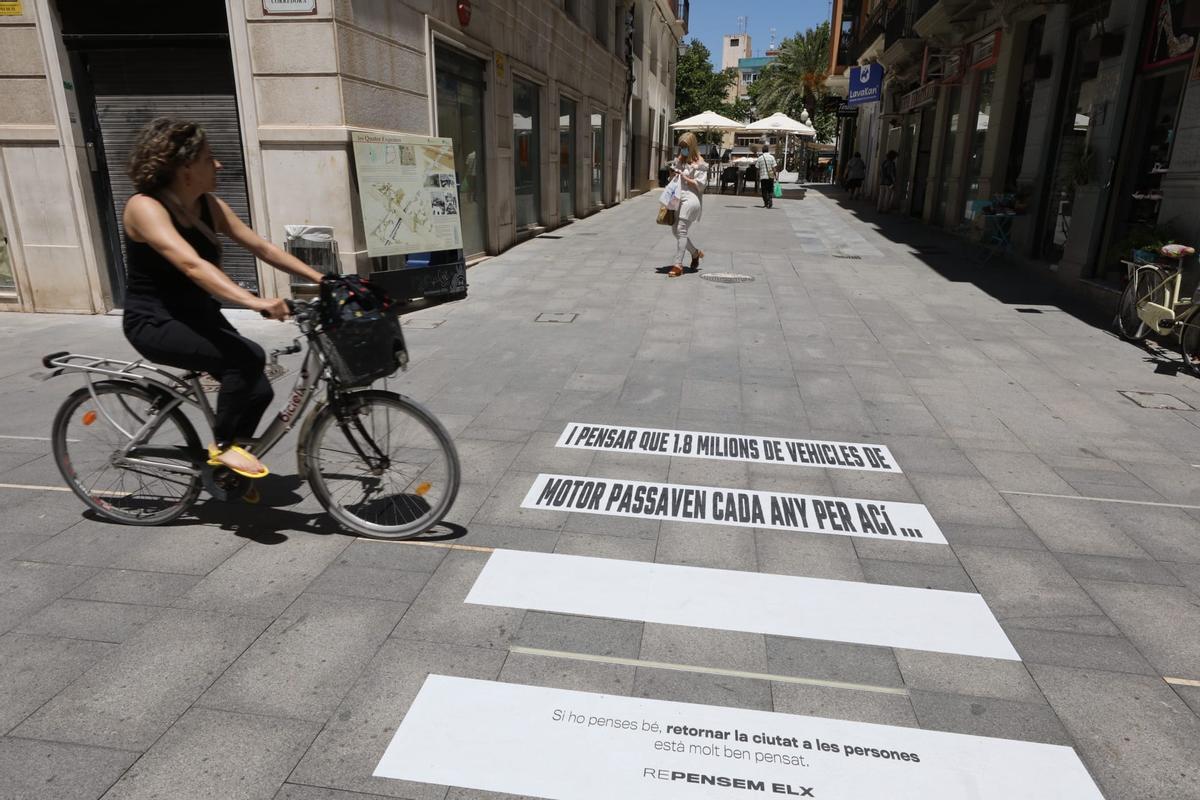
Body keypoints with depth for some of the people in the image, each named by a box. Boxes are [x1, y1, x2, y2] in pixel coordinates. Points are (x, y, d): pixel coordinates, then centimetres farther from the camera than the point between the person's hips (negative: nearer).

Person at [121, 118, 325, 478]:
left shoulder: (209, 205, 0)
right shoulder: (144, 207, -21)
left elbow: (262, 248, 0)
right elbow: (192, 266, -37)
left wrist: (322, 279, -8)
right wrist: (255, 302, -49)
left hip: (198, 316, 7)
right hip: (155, 323, -7)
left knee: (257, 392, -6)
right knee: (248, 357, -29)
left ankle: (227, 466, 19)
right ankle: (222, 445, -10)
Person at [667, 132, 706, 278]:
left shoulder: (699, 164, -4)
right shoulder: (680, 160, 18)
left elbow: (700, 186, -8)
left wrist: (685, 177, -16)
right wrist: (673, 173, 4)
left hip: (691, 199, -8)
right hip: (678, 199, 8)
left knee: (681, 230, -12)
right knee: (675, 230, 9)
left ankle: (678, 265, -9)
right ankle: (695, 252, 30)